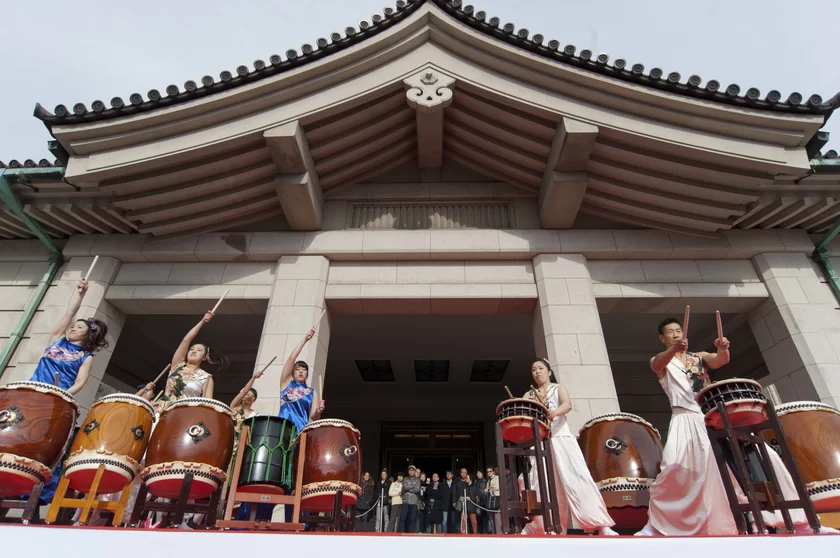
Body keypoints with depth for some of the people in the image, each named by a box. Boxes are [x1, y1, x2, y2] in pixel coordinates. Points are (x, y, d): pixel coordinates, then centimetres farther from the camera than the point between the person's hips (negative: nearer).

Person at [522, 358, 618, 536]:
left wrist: (553, 413, -35)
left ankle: (601, 524, -11)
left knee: (576, 479, -12)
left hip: (561, 438, -3)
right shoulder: (529, 395, 18)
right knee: (540, 483, 1)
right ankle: (535, 526, 9)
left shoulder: (559, 388, 9)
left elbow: (567, 405, -12)